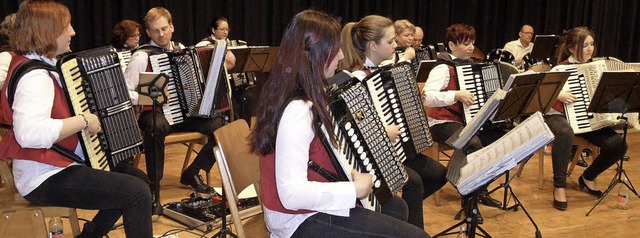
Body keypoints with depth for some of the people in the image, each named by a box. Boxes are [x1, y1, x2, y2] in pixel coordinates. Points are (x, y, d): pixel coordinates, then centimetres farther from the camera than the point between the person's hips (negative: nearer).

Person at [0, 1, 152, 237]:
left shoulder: (40, 66, 10)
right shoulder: (34, 76, -22)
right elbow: (29, 133, -40)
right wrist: (83, 121, -30)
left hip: (57, 166, 11)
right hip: (46, 179, -11)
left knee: (136, 177, 15)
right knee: (137, 192, -19)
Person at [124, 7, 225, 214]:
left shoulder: (182, 50, 10)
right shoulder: (141, 57, -7)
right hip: (156, 114, -5)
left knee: (220, 125, -20)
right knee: (156, 127, -41)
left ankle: (192, 173, 3)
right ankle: (153, 188, -24)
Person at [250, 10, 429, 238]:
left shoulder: (302, 97, 3)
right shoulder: (297, 110, -28)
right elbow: (291, 194, -34)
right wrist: (355, 190, -25)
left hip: (311, 205, 10)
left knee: (396, 206, 26)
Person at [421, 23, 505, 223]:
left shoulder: (470, 65, 13)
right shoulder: (443, 68, -12)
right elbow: (427, 97, -28)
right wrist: (457, 95, -34)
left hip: (468, 121, 8)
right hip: (443, 123, -8)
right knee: (473, 143, -34)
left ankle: (481, 190, 5)